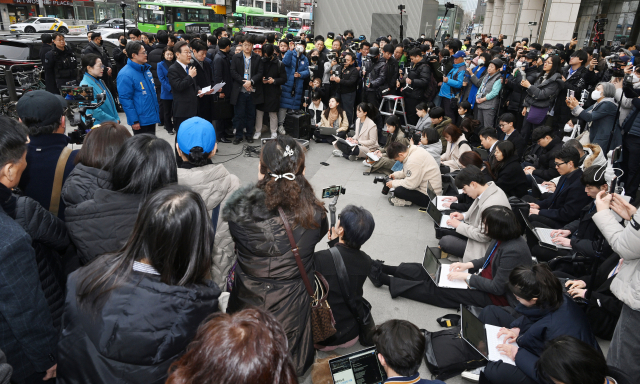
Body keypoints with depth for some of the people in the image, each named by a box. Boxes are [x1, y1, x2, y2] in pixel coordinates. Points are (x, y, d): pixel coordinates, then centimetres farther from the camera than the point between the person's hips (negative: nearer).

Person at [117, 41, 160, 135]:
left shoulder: (146, 69, 10)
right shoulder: (125, 74, -16)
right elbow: (125, 99, -17)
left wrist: (157, 112, 19)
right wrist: (134, 121, -19)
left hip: (152, 117, 8)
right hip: (140, 122, -8)